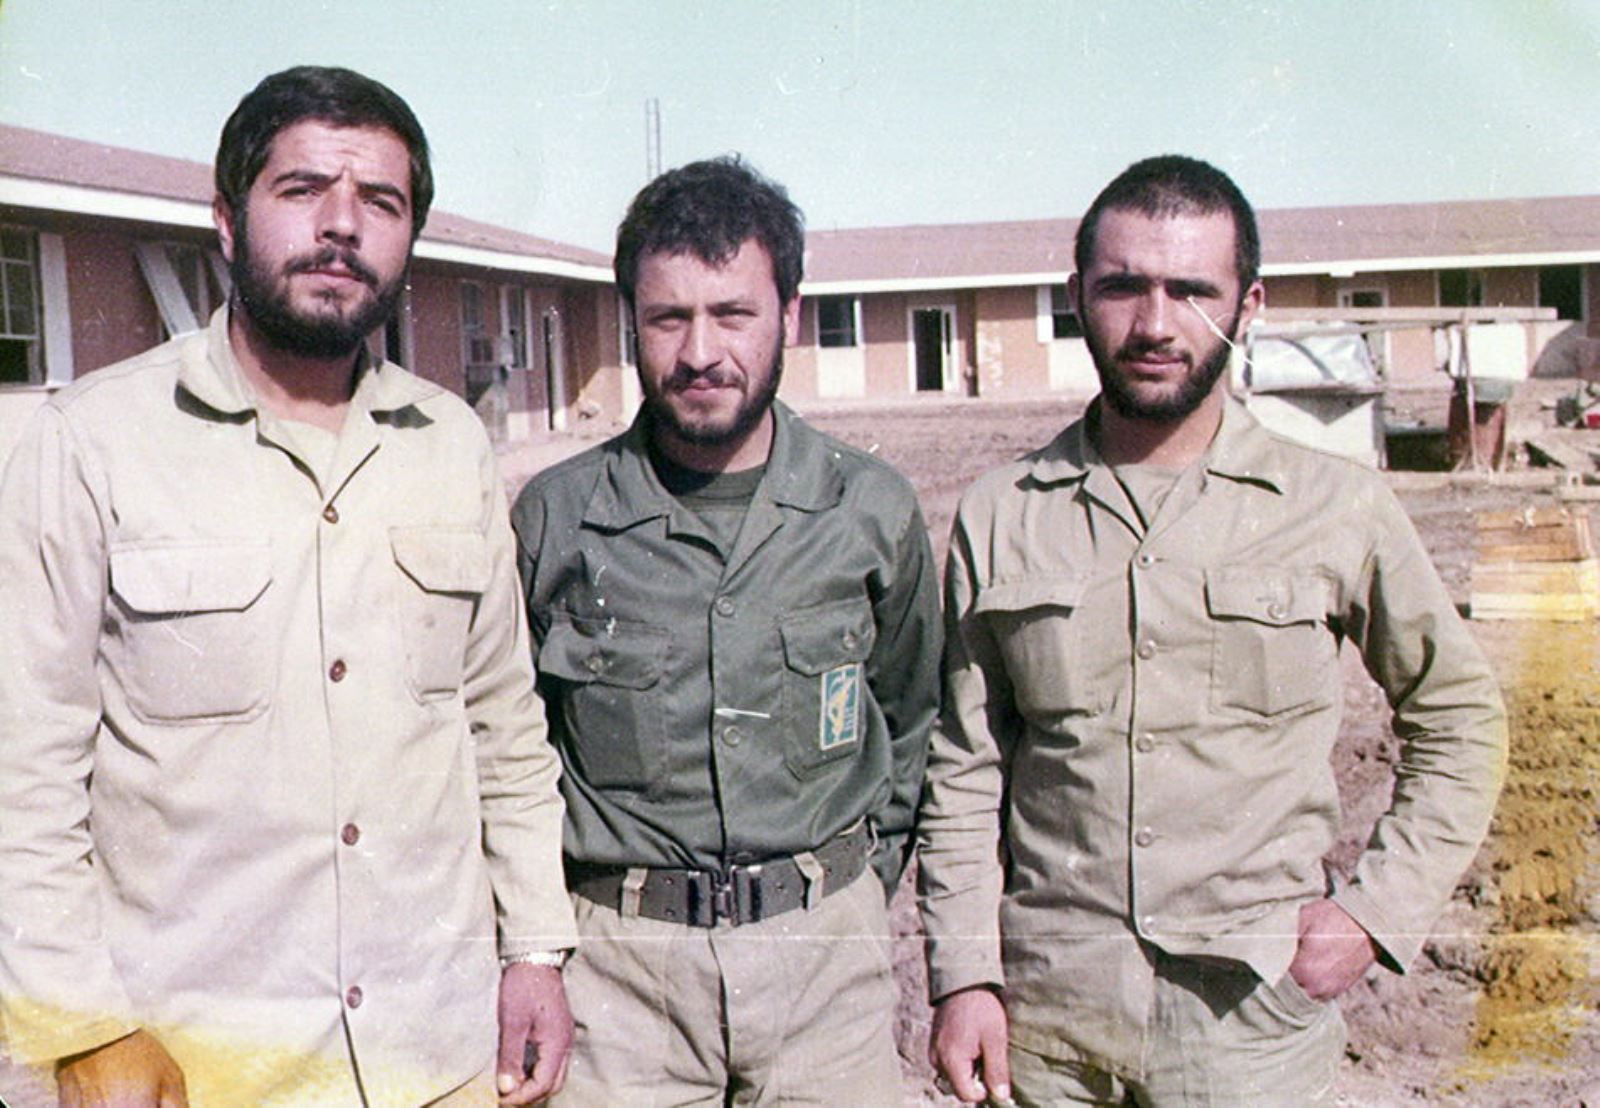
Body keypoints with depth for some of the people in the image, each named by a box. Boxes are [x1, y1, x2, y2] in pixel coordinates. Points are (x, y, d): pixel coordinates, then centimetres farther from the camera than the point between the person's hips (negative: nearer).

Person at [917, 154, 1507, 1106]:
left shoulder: (1340, 509, -3)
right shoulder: (1002, 516, 0)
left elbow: (1459, 713, 8)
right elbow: (964, 767, 4)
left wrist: (1379, 910, -1)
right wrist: (964, 974, 0)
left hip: (1253, 1012, -1)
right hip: (1047, 1004, 1)